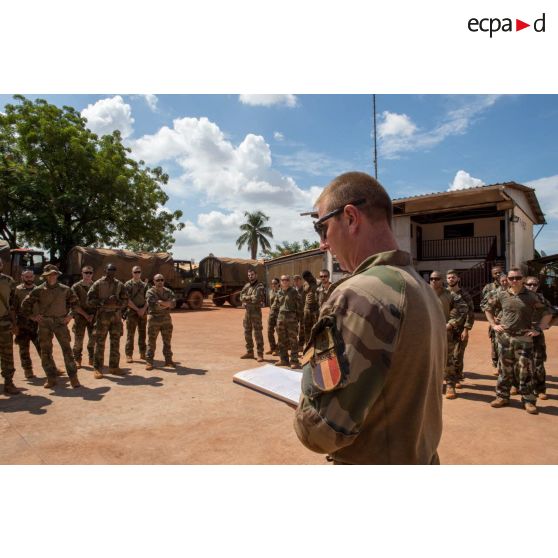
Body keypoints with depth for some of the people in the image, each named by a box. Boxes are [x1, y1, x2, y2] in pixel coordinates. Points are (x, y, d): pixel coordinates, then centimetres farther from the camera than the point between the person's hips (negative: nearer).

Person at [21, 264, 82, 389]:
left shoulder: (65, 289, 4)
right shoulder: (38, 290, 2)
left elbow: (75, 302, 16)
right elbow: (25, 304, 10)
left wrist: (70, 315, 6)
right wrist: (32, 316, 2)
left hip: (60, 322, -1)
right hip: (44, 324, 1)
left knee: (67, 349, -6)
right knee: (46, 352, 5)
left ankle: (73, 378, -1)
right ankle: (51, 378, 16)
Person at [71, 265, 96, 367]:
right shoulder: (76, 287, -1)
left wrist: (93, 315, -3)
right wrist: (86, 315, -11)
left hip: (93, 316, 2)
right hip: (80, 316, -2)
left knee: (94, 337, 1)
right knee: (78, 339, 1)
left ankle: (92, 359, 15)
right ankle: (77, 360, 16)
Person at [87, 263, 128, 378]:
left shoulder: (119, 285, 9)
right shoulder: (98, 284, -1)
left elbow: (125, 301, 8)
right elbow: (90, 300, -5)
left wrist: (117, 302, -13)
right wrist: (104, 302, -18)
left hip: (116, 316, 4)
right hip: (102, 316, -4)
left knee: (115, 343, 8)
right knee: (100, 343, 0)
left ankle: (114, 367, 19)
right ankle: (98, 369, 8)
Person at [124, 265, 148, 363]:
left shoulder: (145, 285, 11)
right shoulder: (128, 284, 0)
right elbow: (127, 300, -8)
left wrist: (143, 309, -11)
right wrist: (137, 309, -13)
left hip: (143, 312, 4)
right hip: (132, 312, -4)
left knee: (142, 333, 9)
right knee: (130, 334, -3)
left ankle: (143, 354, 17)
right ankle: (129, 355, 1)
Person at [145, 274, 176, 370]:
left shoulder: (168, 292, 7)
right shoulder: (150, 292, -5)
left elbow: (173, 303, -8)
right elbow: (153, 304, -21)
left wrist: (161, 303, -20)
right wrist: (167, 304, -15)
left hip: (166, 319, 4)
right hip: (154, 319, -4)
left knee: (167, 341, 11)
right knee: (151, 341, 1)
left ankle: (168, 360, 21)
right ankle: (149, 361, 8)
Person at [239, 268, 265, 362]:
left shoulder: (260, 287, -10)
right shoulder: (246, 286, 13)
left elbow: (256, 298, -22)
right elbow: (241, 297, 5)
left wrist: (246, 298, -8)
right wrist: (250, 298, -13)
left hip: (256, 311, -7)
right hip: (247, 311, 7)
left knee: (258, 333, -6)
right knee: (247, 332, 13)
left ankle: (260, 354, -1)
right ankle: (249, 352, 25)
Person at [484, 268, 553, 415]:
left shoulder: (531, 296, -2)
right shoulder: (501, 295, 4)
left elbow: (547, 313, 2)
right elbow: (488, 309, 17)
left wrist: (538, 329, -5)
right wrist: (494, 325, 7)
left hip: (524, 338, -2)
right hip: (504, 337, 2)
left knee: (525, 370, 1)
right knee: (504, 369, 10)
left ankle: (528, 400, 13)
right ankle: (502, 396, 21)